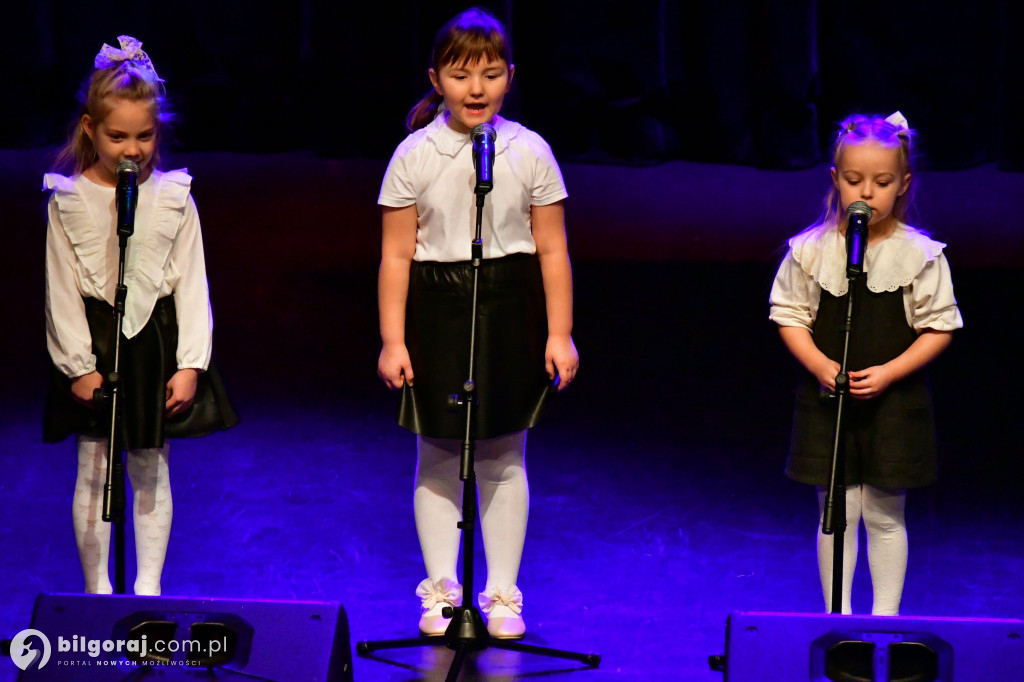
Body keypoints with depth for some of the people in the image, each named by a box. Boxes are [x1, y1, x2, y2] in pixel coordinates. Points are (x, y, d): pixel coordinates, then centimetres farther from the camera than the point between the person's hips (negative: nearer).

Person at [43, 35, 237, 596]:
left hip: (156, 338, 1)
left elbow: (191, 283, 1)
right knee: (94, 470, 5)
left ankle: (149, 588, 18)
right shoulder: (68, 202, -4)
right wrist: (79, 366, -9)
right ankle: (97, 589, 16)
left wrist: (190, 363, -5)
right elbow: (62, 288, -3)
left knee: (151, 467, 8)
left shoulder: (174, 198, -1)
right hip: (94, 340, -1)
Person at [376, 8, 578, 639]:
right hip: (437, 309, 0)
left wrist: (559, 333, 0)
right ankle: (440, 592, 17)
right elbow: (397, 255, -1)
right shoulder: (415, 155, -3)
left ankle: (503, 593, 17)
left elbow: (552, 250, 2)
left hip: (510, 309, 0)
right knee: (438, 456, 6)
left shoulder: (529, 152, -1)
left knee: (504, 456, 7)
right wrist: (392, 341, -4)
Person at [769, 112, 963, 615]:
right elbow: (790, 317, 2)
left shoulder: (920, 255, -8)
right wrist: (820, 365, -14)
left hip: (894, 400, -1)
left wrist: (889, 372, -14)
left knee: (884, 515, 7)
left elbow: (939, 327, -3)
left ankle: (885, 616, 19)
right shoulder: (809, 251, -4)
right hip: (827, 400, 1)